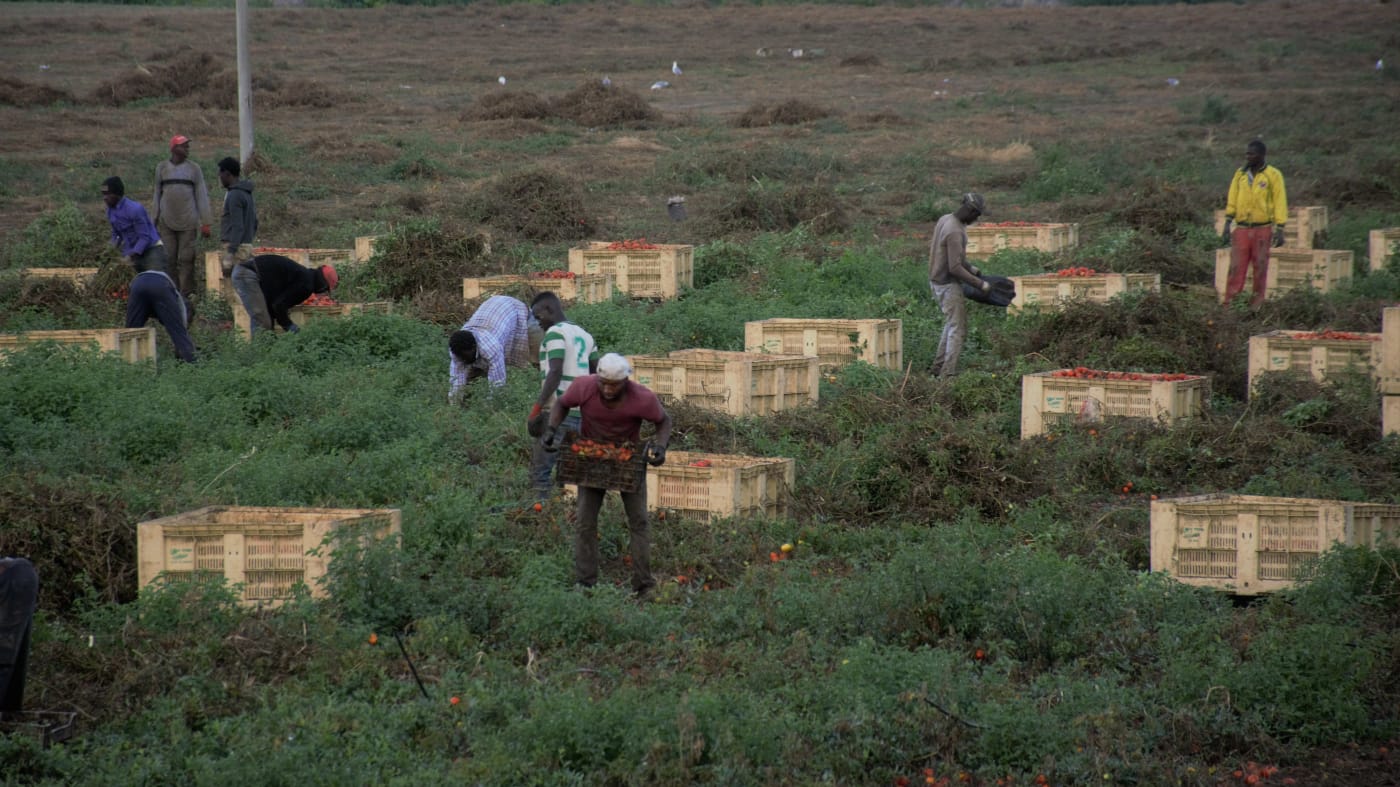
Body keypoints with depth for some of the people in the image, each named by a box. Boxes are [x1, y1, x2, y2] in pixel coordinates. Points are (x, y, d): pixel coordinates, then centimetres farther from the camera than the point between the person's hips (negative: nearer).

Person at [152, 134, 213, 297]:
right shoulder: (162, 168, 6)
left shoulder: (194, 169, 3)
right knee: (169, 258, 2)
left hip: (188, 222, -1)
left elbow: (202, 196, 4)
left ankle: (186, 293, 2)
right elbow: (157, 194, 12)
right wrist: (155, 220, 10)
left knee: (186, 259, -3)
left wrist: (205, 223, -1)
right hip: (167, 223, 1)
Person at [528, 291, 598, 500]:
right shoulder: (585, 336, 18)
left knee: (541, 469, -7)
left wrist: (537, 408, -19)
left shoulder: (555, 332, -5)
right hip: (580, 412, 8)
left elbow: (555, 372, -17)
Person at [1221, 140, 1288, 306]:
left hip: (1263, 229, -2)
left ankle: (1257, 303, 9)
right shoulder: (1240, 174, 9)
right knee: (1236, 267, -4)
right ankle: (1229, 303, -7)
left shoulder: (1273, 175, -2)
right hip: (1241, 229, 2)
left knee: (1260, 268, 3)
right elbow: (1232, 201, 11)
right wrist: (1227, 226, 5)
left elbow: (1280, 203, -3)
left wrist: (1279, 230, -8)